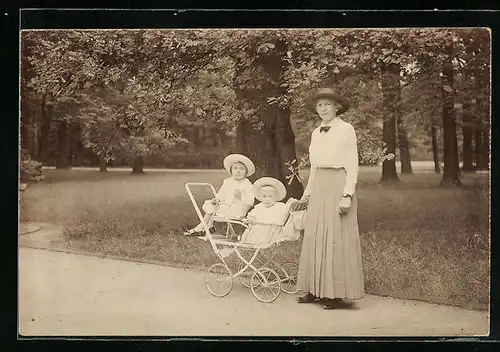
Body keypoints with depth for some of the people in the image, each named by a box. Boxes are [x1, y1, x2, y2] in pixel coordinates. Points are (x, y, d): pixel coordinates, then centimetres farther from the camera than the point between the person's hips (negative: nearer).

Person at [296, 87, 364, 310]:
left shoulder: (346, 129, -4)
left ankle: (336, 293, 2)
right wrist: (307, 192, 17)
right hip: (318, 188, 7)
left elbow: (352, 165, -8)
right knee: (314, 238, 6)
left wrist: (347, 195, -15)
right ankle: (316, 290, 14)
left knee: (336, 239, -5)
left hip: (338, 186, -7)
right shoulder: (316, 133, 15)